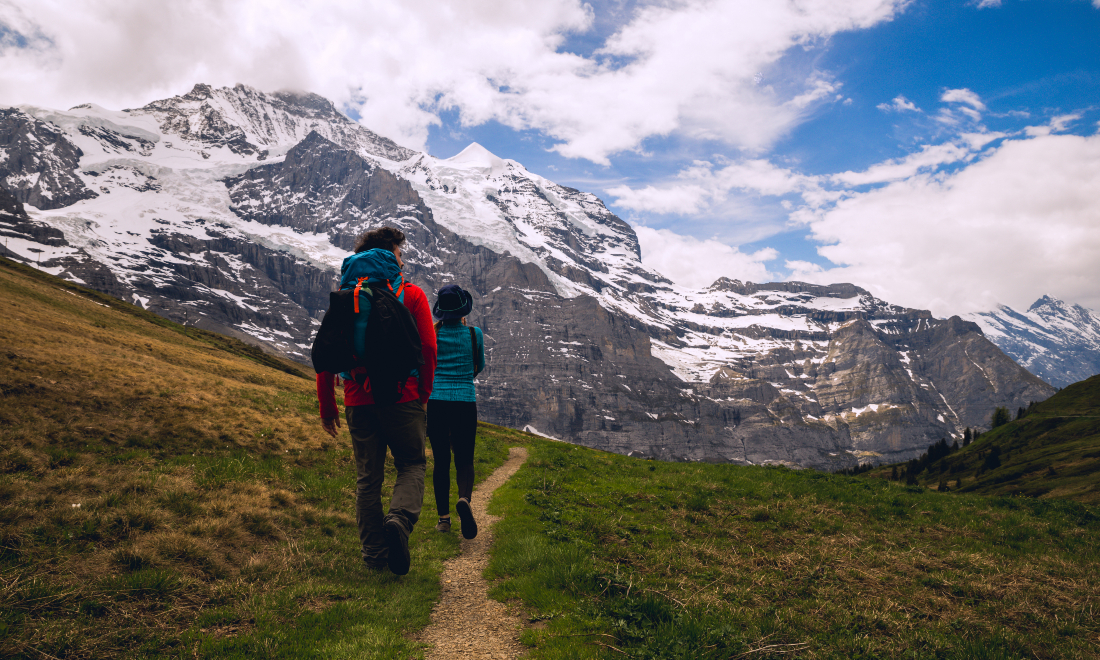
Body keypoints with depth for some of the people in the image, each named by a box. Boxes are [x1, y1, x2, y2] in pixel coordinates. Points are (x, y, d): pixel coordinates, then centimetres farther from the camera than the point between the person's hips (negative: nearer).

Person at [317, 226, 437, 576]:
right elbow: (428, 349, -3)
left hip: (358, 400, 3)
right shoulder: (411, 294, 2)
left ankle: (374, 554, 14)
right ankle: (400, 519, -16)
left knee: (368, 477, 11)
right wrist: (423, 395, 8)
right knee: (412, 465, 11)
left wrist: (327, 407, 12)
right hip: (402, 397, -3)